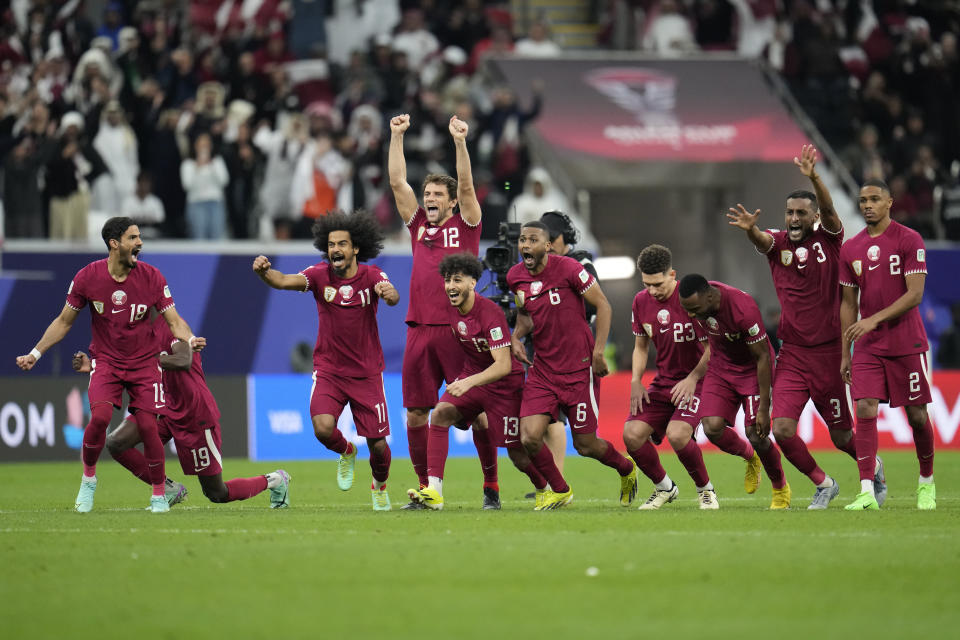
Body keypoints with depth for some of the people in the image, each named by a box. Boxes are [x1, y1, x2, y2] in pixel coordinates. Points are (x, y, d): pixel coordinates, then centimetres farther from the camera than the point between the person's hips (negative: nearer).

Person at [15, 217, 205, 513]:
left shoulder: (151, 277, -8)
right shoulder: (87, 277, -8)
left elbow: (174, 321, -6)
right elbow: (64, 322, 4)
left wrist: (189, 339, -28)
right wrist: (35, 353, -1)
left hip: (144, 362, 1)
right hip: (105, 360, -1)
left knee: (148, 426, -10)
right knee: (100, 416, -23)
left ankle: (159, 494, 8)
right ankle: (88, 478, 1)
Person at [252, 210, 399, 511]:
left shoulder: (371, 276, -8)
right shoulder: (320, 275, -6)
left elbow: (391, 296, -29)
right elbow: (287, 281, -23)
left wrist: (389, 294, -54)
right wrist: (264, 272, -45)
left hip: (367, 372, 0)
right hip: (328, 370, 0)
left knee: (378, 443, -1)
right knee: (323, 429, -23)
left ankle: (380, 485, 34)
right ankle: (346, 453, 14)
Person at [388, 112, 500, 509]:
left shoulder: (465, 224, 6)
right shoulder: (417, 224, 16)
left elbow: (465, 185, -6)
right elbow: (397, 181, 13)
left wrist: (460, 141, -14)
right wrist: (397, 136, 8)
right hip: (420, 328, 4)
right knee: (415, 413, 2)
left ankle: (491, 487, 3)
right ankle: (425, 490, 10)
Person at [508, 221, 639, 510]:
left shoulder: (568, 269, -15)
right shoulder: (516, 277, 3)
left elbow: (603, 306, -7)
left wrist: (598, 351, -13)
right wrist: (515, 337, 2)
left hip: (579, 369, -5)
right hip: (543, 370, 5)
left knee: (585, 445, 2)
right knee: (530, 437, -12)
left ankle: (626, 469, 36)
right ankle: (559, 491, 14)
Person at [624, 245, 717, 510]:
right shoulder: (641, 302, 3)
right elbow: (641, 346, 16)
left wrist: (692, 379, -18)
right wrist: (636, 382, 2)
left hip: (697, 381, -6)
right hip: (663, 383, 6)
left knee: (677, 434, -27)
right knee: (632, 433, -12)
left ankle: (705, 490, -1)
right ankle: (664, 488, 14)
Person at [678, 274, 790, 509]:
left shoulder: (744, 309, -34)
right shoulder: (693, 300, -17)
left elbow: (762, 357, -24)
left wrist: (764, 408, -22)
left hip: (752, 367, -5)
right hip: (721, 365, 5)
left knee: (755, 434, -12)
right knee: (712, 428, -13)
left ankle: (781, 489, 14)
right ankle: (750, 458, 19)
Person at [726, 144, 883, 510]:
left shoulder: (828, 238, -2)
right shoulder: (777, 243, 2)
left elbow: (828, 209, -22)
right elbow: (761, 240, -21)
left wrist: (812, 177, -42)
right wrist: (750, 228, -46)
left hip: (828, 352, -2)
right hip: (792, 353, 2)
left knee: (841, 436, 7)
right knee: (782, 429, -12)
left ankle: (873, 467, 41)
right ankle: (823, 484, 13)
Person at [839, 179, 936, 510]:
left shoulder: (909, 240, -6)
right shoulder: (850, 249, 8)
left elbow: (915, 295, -13)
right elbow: (849, 303, 13)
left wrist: (874, 319, -22)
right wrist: (845, 353, 10)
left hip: (907, 343, -3)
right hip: (867, 347, 3)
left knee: (917, 415, 3)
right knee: (865, 410, -10)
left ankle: (927, 483, 24)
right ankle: (867, 493, -14)